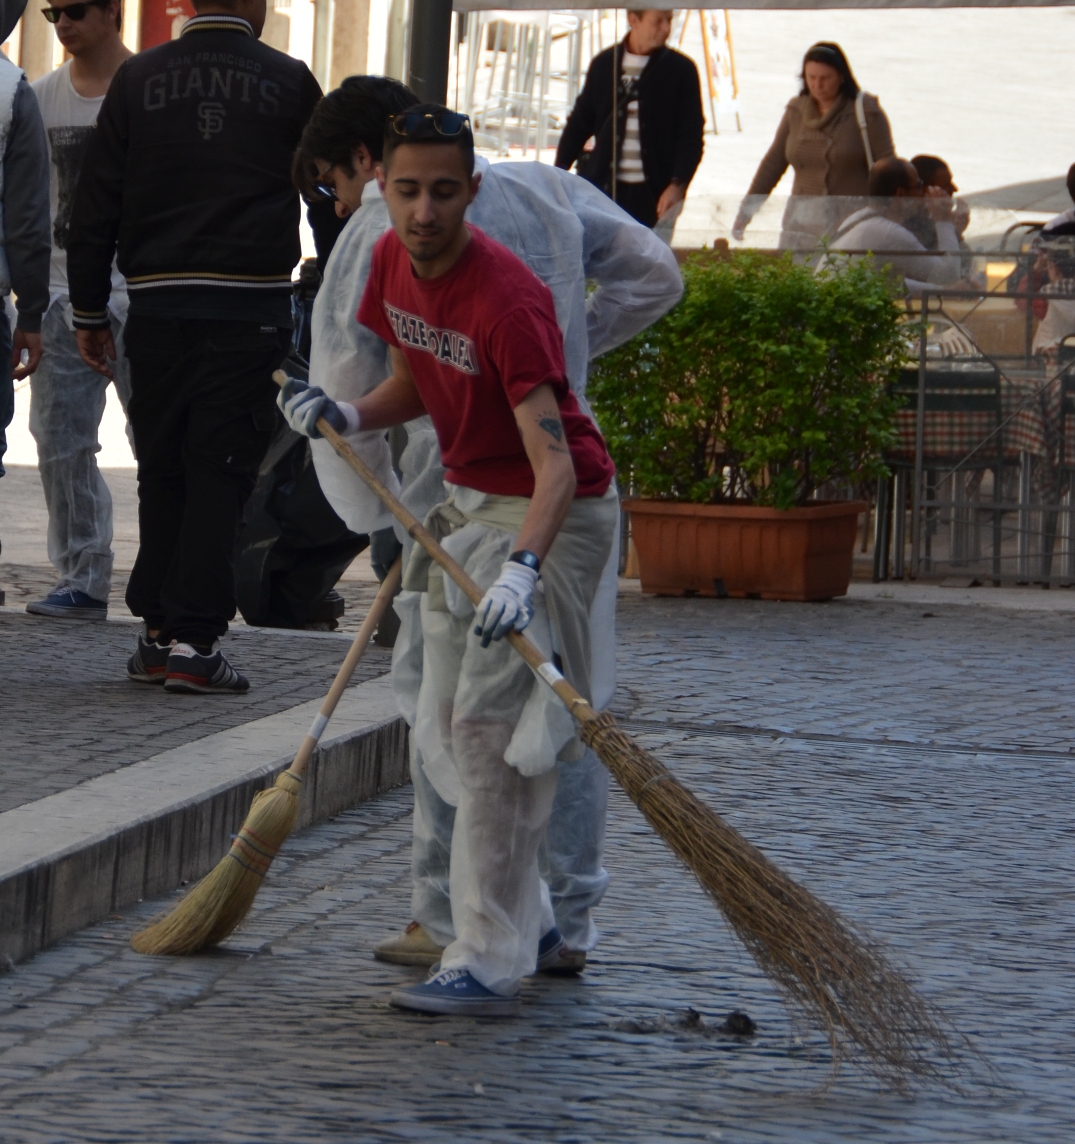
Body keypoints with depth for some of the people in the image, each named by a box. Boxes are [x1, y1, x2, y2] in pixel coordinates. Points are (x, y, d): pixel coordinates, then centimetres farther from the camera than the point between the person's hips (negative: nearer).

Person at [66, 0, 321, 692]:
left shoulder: (138, 79, 4)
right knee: (221, 472, -1)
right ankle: (193, 641, -5)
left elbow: (95, 206, 5)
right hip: (251, 310, -2)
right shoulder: (290, 83, -1)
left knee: (161, 471, 12)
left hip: (158, 308, 2)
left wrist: (91, 310, 11)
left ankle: (157, 632, 13)